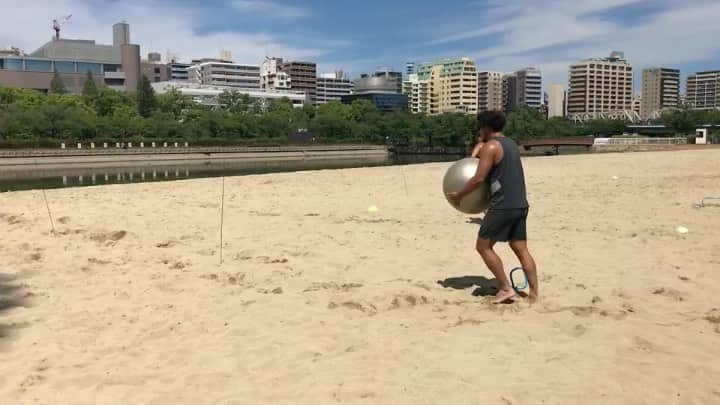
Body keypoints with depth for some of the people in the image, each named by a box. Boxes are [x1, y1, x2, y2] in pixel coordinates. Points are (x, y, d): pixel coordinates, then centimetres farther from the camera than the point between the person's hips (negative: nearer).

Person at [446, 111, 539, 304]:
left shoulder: (490, 146, -10)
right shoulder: (511, 144, 17)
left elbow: (479, 178, -16)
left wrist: (458, 195, -7)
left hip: (503, 207, -8)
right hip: (520, 205, 9)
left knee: (483, 246, 3)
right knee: (521, 249, 11)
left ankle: (505, 288, 2)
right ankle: (534, 293, 9)